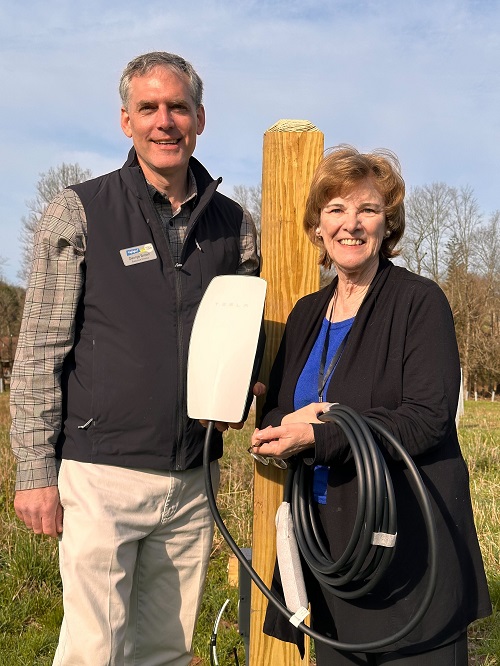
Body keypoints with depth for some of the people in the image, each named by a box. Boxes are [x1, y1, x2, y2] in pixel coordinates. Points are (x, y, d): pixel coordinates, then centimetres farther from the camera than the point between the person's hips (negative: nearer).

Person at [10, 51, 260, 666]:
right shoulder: (79, 213, -3)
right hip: (101, 474, -3)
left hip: (191, 478, 4)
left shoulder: (234, 225, 8)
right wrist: (35, 471, -7)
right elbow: (39, 352, -3)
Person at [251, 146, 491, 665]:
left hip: (408, 542, -5)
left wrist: (317, 437, -23)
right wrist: (289, 421, -12)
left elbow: (429, 418, -16)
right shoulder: (307, 313, 12)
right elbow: (272, 410, 12)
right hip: (326, 541, 6)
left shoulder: (420, 301, -7)